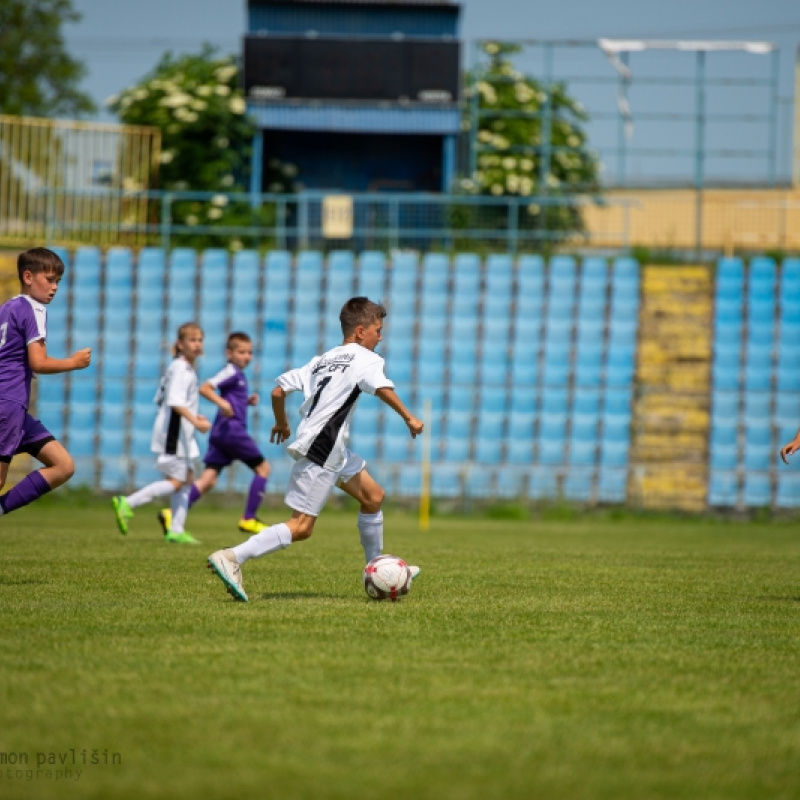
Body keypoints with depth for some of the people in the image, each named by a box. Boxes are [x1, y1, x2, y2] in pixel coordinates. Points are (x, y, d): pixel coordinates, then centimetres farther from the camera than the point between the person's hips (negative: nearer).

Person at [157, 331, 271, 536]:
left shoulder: (238, 374, 21)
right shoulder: (231, 372, -8)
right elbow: (204, 388, -19)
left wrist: (248, 401, 18)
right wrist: (222, 402, -32)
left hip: (219, 432, 9)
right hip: (231, 429, -9)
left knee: (208, 479, 0)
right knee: (262, 468, 4)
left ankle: (173, 515, -13)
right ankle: (249, 519, 4)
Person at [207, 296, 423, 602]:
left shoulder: (322, 359, 19)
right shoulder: (365, 358, -3)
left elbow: (278, 391, 14)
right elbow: (382, 388, -23)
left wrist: (282, 423, 29)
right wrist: (408, 418, -15)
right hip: (320, 450, -10)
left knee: (373, 496, 20)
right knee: (302, 526, -12)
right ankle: (231, 558, -19)